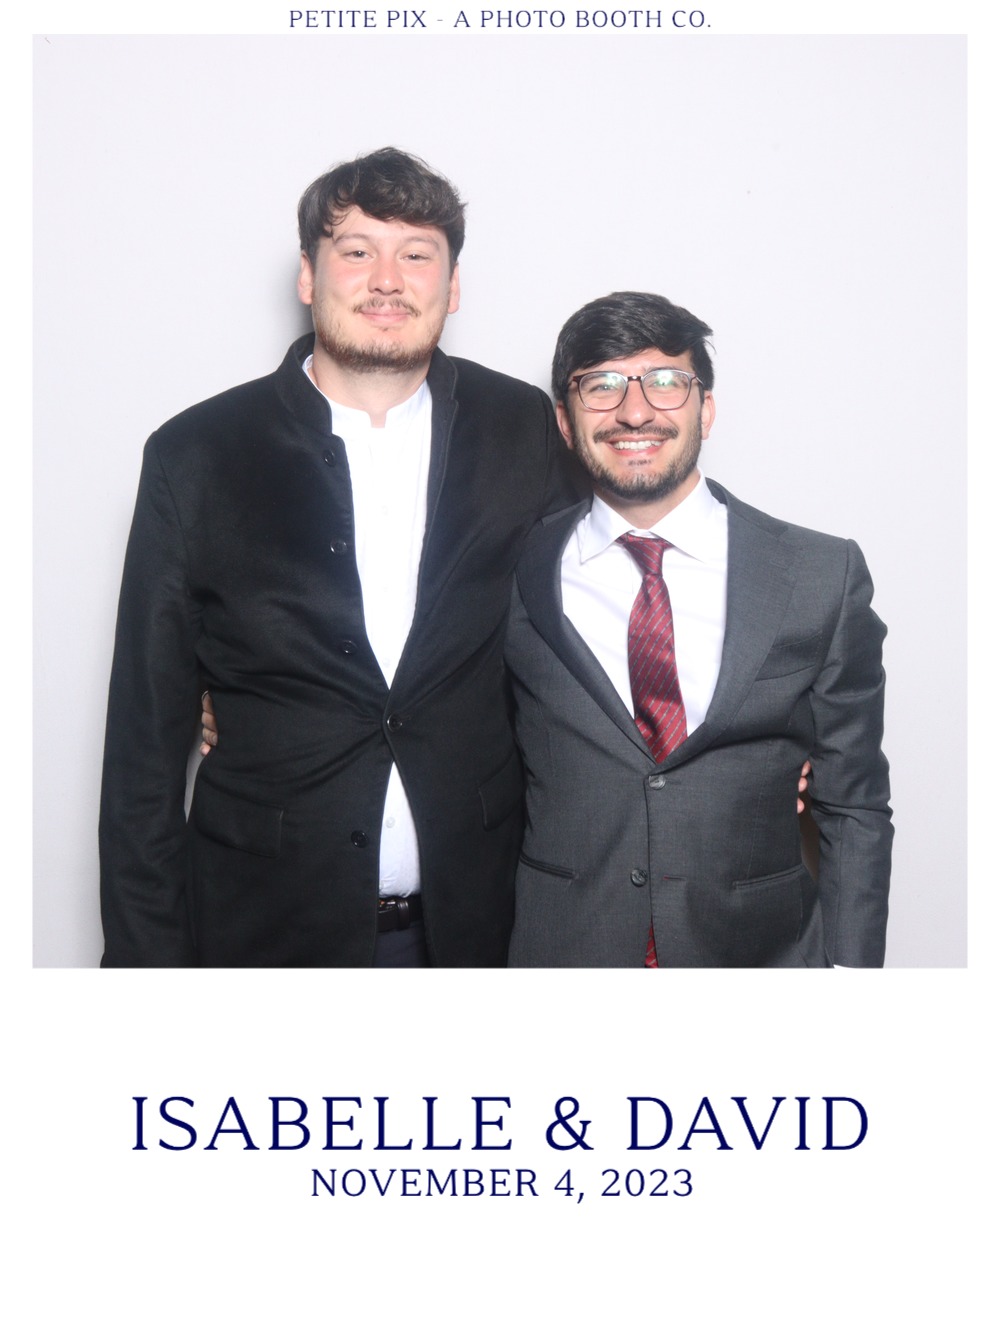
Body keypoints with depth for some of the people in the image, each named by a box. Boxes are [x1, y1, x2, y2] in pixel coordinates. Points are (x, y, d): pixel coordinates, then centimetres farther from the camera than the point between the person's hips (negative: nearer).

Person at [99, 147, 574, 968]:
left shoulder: (526, 431, -1)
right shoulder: (196, 455, -5)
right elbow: (147, 738, -3)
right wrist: (145, 955, -4)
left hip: (475, 924, 1)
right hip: (271, 929, -1)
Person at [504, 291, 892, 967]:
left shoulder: (824, 576, -4)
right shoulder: (513, 575, -3)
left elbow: (854, 808, -1)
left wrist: (850, 964, -6)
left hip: (763, 949, 0)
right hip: (561, 948, 0)